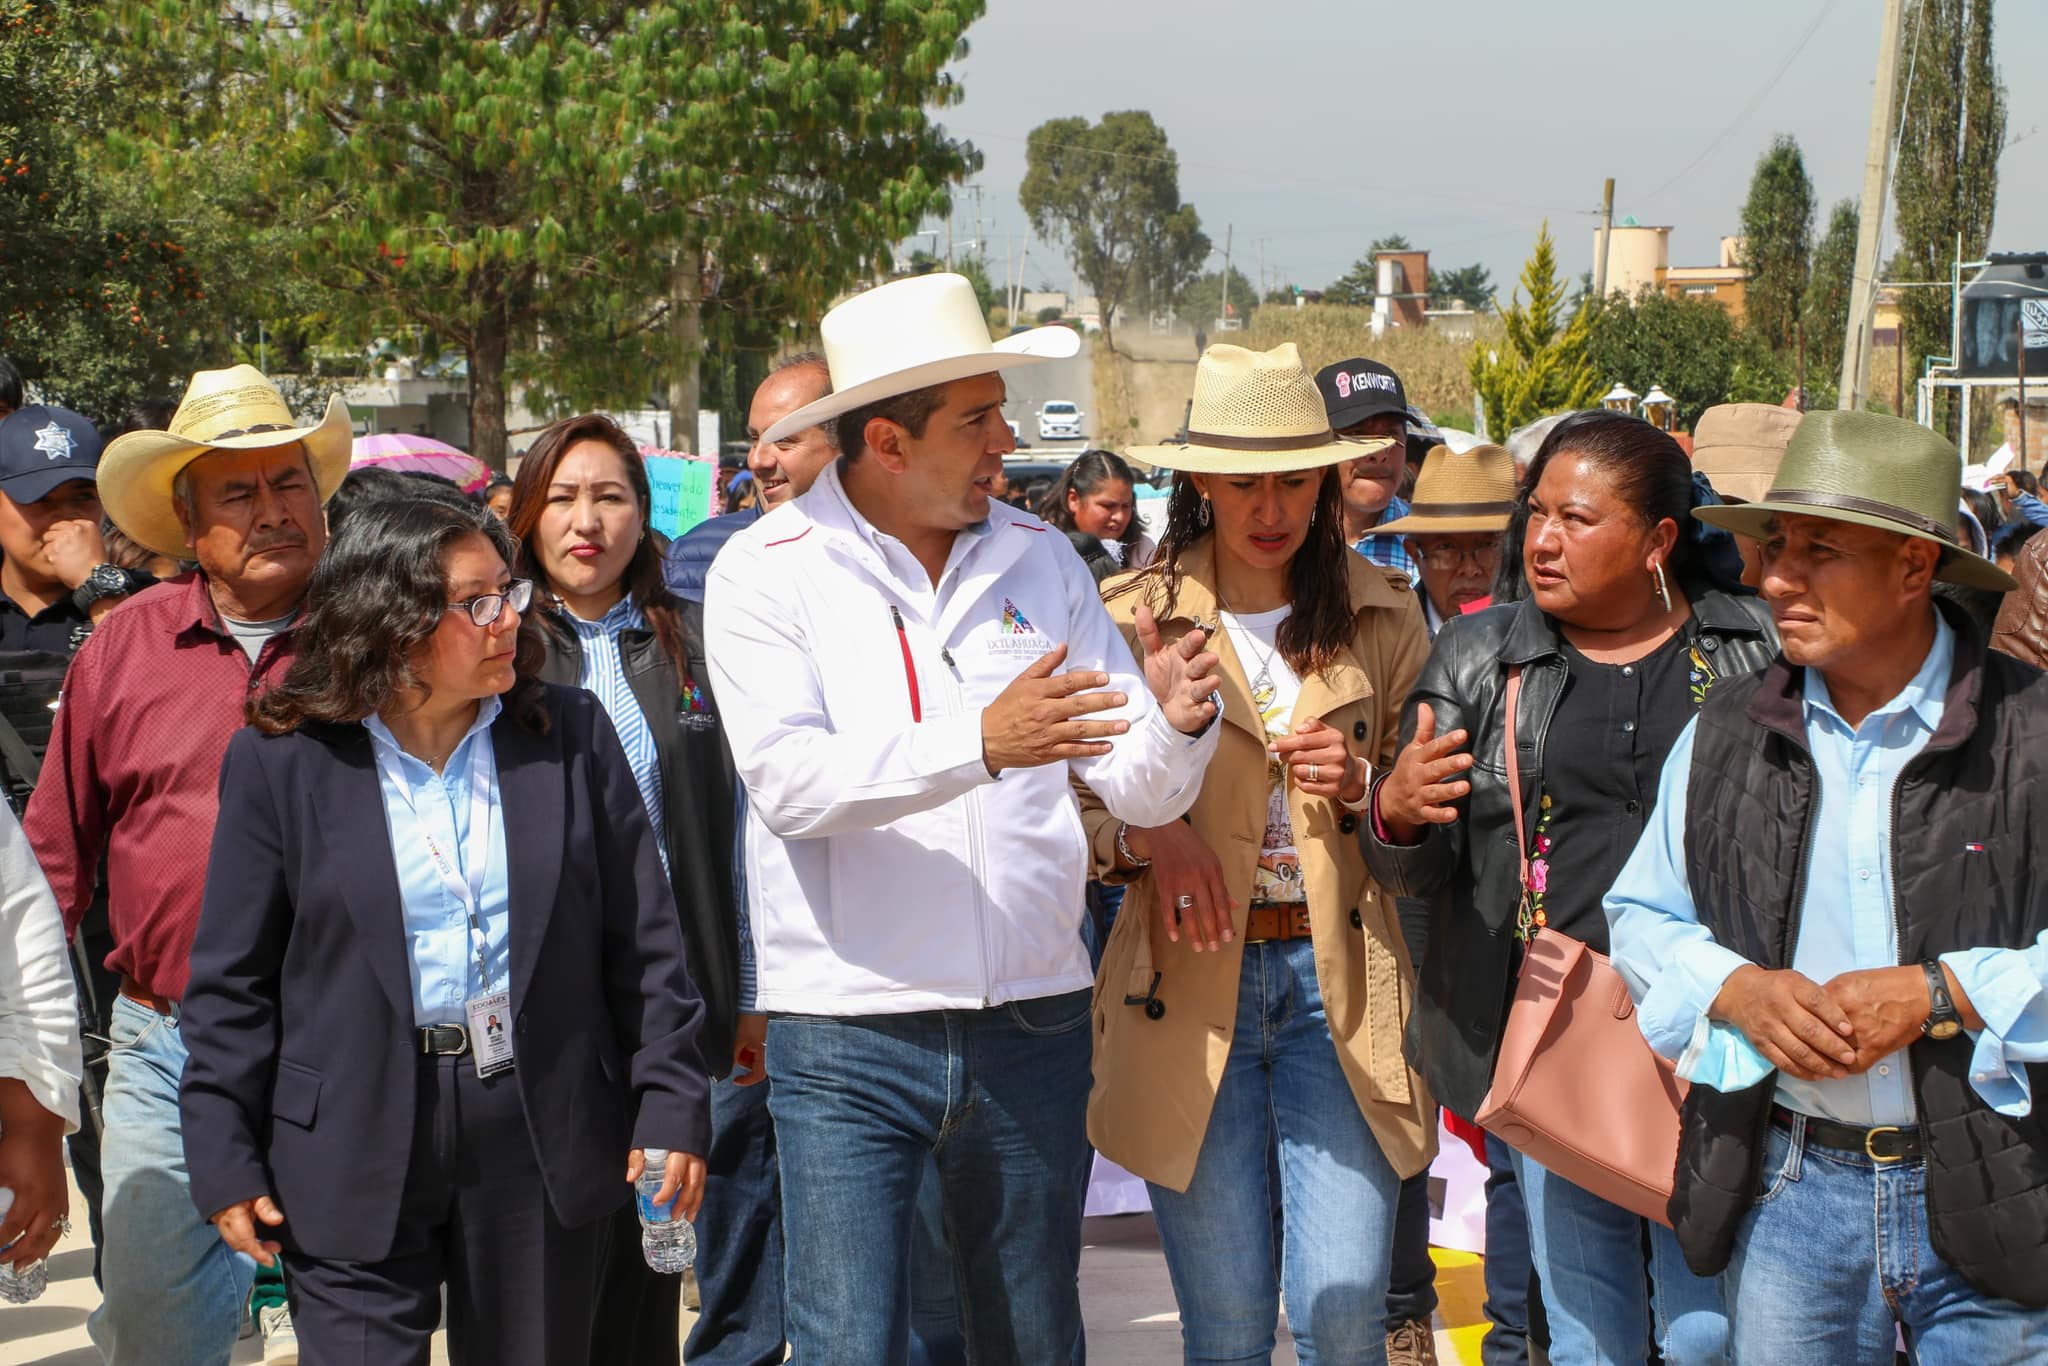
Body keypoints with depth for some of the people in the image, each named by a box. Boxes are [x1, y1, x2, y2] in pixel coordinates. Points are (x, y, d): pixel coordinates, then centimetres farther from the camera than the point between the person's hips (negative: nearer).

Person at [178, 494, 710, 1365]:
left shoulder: (571, 734, 3)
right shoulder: (280, 762, -3)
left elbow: (643, 941, 5)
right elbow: (231, 982, 0)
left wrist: (671, 1105, 0)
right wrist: (227, 1161, -3)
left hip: (544, 1139, 2)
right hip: (352, 1154, -2)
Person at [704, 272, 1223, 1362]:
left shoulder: (1037, 559, 8)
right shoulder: (769, 570, -3)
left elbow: (1138, 788, 6)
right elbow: (788, 781, -18)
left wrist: (1176, 723, -17)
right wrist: (981, 742, -30)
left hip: (1034, 1025, 4)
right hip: (848, 1039, -4)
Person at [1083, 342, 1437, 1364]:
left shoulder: (1382, 617, 6)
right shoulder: (1131, 619, 1)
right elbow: (1072, 806, 2)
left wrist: (1363, 787, -10)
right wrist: (1145, 839, -19)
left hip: (1339, 978, 1)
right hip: (1190, 982, -1)